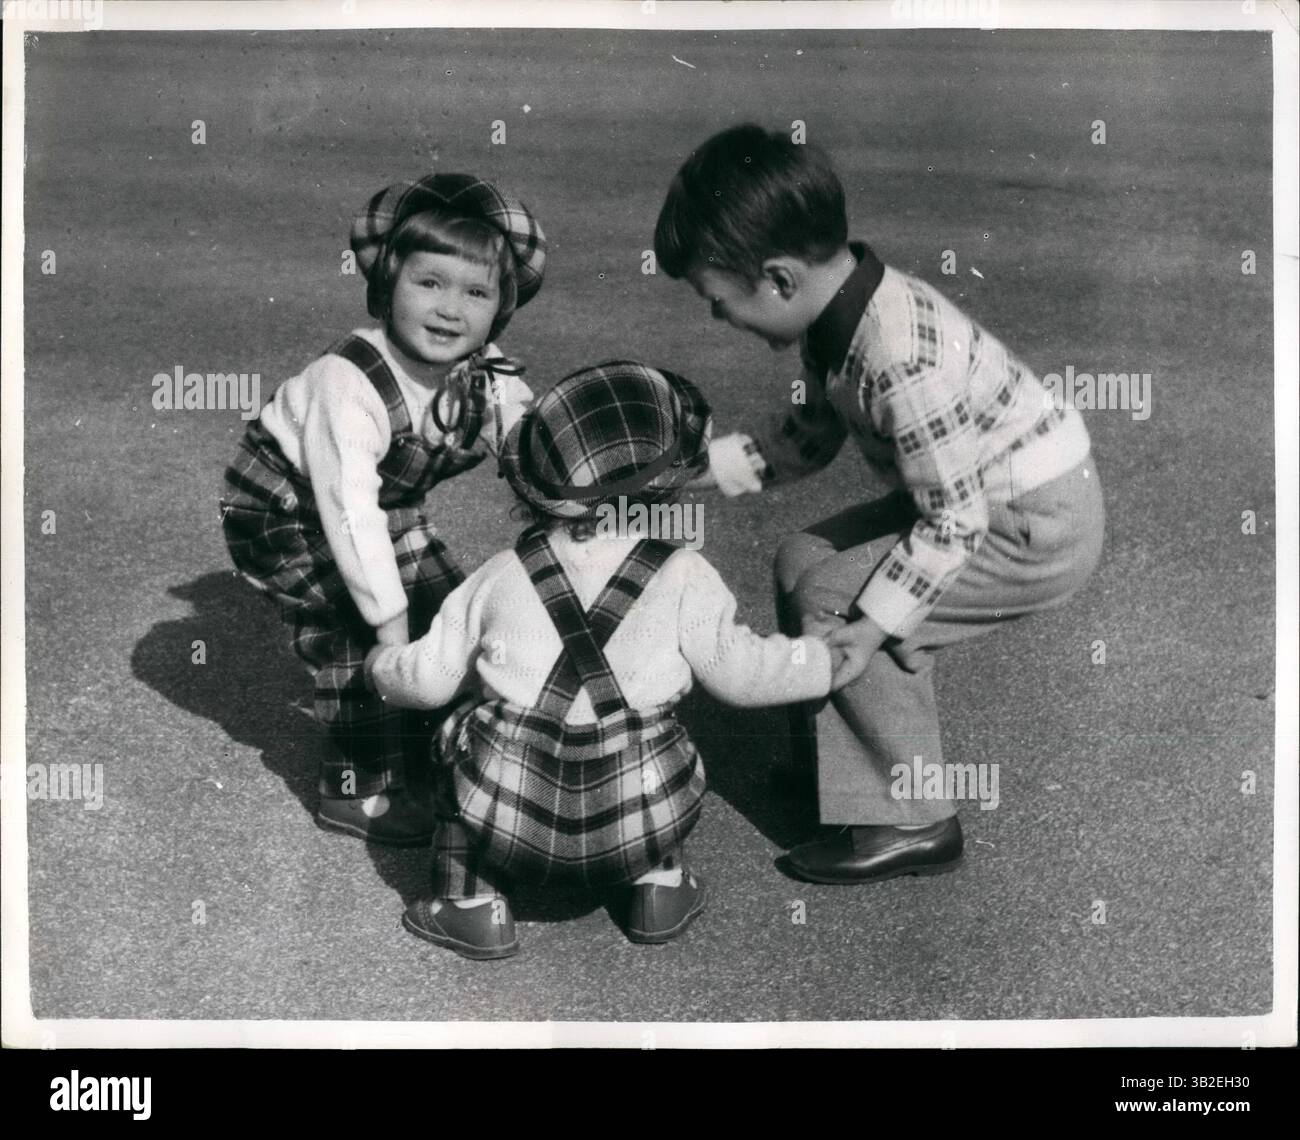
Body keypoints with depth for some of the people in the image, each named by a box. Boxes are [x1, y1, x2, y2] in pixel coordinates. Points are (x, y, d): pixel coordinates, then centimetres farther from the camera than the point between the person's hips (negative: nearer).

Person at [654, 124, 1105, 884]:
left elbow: (954, 519, -27)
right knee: (803, 561, 9)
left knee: (828, 599, -13)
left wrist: (870, 625, -21)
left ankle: (913, 824, -1)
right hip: (975, 496, 10)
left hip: (1044, 528, -10)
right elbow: (805, 442, 9)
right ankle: (840, 760, 21)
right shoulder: (837, 314, -4)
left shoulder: (900, 360, -32)